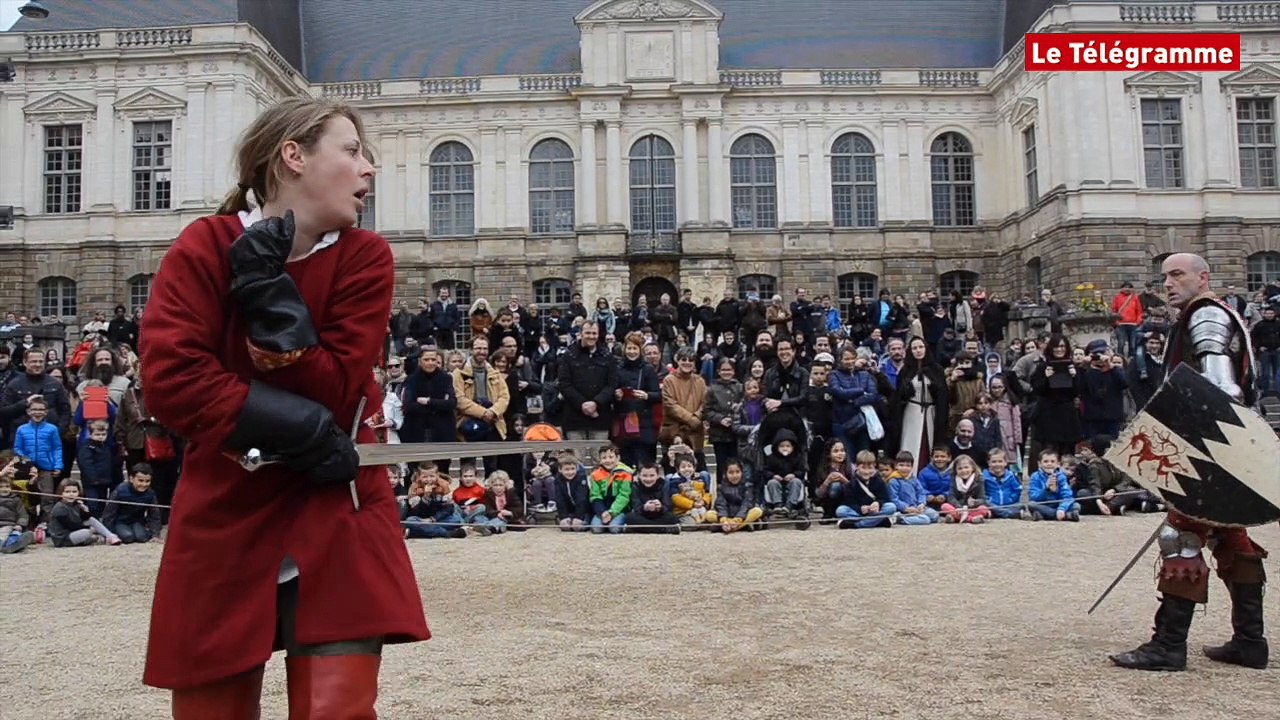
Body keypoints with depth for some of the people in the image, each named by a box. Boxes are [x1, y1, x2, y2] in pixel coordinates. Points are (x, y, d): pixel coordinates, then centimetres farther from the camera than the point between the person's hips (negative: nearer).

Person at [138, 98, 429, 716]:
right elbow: (168, 380, -17)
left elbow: (335, 396, -12)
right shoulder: (203, 248, -4)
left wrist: (269, 293, -19)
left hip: (334, 518, 0)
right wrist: (295, 425, -21)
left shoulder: (365, 257, -3)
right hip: (222, 516, 0)